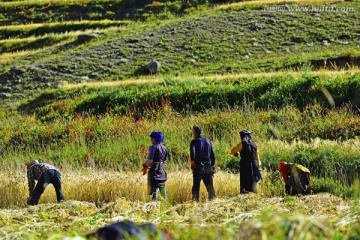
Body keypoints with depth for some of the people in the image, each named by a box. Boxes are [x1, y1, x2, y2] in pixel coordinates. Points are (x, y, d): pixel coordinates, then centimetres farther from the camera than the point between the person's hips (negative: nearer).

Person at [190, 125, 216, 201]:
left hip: (198, 167, -4)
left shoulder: (194, 141, -3)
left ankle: (195, 200, -6)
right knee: (210, 186, 10)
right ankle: (212, 199, 7)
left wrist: (192, 163, -13)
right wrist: (212, 166, 18)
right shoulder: (208, 141, 12)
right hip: (208, 168, 4)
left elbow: (192, 153, -21)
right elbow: (212, 155, 13)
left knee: (196, 186, -1)